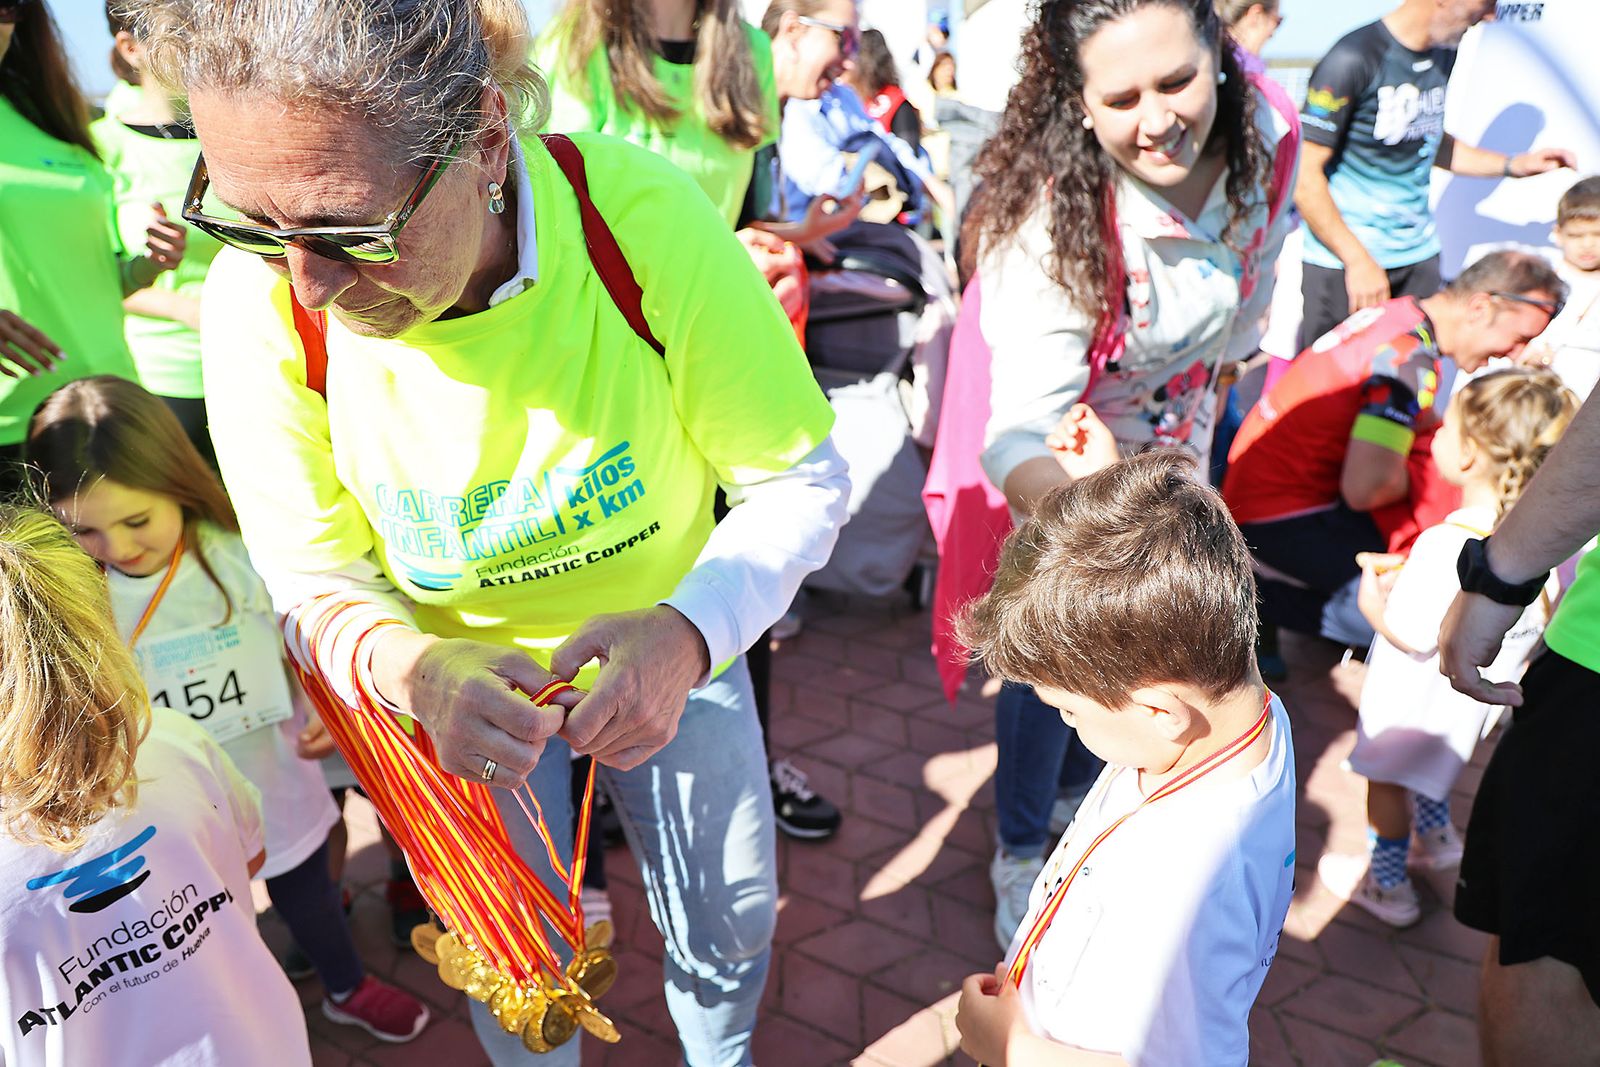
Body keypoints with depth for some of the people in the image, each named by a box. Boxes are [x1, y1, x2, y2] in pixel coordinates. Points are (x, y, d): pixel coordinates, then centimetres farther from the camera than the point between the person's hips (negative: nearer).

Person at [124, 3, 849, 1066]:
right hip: (459, 682, 1)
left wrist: (688, 633, -39)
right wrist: (415, 669, -38)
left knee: (730, 929, 21)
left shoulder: (642, 215, -31)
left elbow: (800, 481, -20)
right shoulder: (257, 301, -26)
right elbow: (319, 581, -15)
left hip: (674, 651, 0)